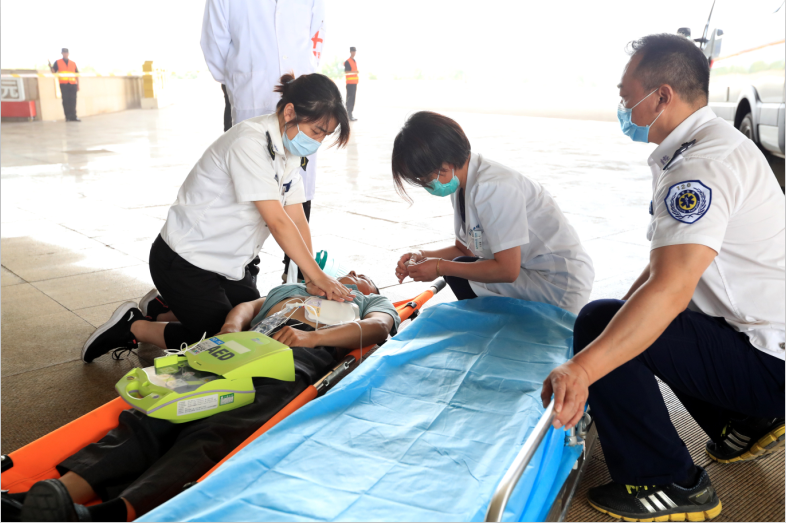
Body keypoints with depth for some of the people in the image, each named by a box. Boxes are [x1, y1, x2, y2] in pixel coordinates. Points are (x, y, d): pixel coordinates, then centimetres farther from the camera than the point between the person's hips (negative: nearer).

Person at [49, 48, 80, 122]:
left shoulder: (73, 63, 16)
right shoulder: (57, 62, 11)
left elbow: (77, 74, 15)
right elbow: (54, 72, 7)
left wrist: (78, 85, 7)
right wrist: (51, 67, -14)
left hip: (72, 84, 2)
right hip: (63, 84, -2)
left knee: (73, 101, -1)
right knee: (66, 101, -3)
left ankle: (73, 116, 2)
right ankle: (68, 117, -2)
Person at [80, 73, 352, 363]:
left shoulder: (291, 149, 2)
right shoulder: (250, 143, -26)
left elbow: (297, 220, -1)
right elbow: (277, 222, -29)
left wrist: (311, 280, -9)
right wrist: (319, 277, -27)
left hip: (231, 263, 9)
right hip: (184, 262, -9)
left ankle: (167, 310, 26)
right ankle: (133, 326, 10)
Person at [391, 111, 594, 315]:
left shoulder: (493, 188, -27)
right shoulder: (462, 183, 3)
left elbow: (507, 270, -26)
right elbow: (463, 248, 12)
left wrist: (440, 267, -19)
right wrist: (423, 256, -6)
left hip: (561, 289, -10)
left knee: (459, 278, -15)